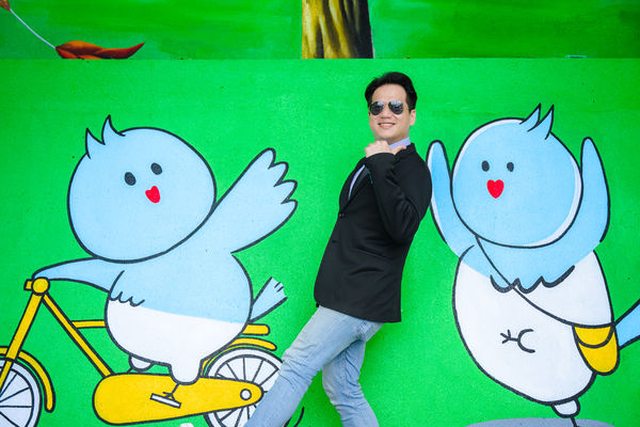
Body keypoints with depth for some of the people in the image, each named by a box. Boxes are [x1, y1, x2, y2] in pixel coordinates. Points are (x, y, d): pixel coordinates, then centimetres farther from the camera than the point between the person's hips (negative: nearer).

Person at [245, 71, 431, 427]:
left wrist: (380, 167, -28)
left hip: (360, 300, -10)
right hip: (347, 299, 10)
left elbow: (402, 227, -29)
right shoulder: (371, 162, 18)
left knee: (296, 367, -7)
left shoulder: (412, 169, -10)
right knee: (342, 391, 13)